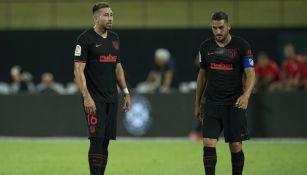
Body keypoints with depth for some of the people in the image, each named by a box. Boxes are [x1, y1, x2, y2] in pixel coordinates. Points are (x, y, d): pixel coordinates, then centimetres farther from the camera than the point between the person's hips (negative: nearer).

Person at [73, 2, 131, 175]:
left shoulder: (114, 38, 13)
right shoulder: (86, 39, -8)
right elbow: (78, 71, -11)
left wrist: (126, 92, 15)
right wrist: (86, 97, -19)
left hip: (111, 99, 6)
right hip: (95, 99, -6)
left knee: (106, 140, 6)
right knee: (97, 139, -12)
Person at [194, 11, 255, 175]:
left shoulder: (241, 46, -5)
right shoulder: (206, 47, 6)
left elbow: (250, 73, -9)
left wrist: (246, 95, -28)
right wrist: (197, 103, 17)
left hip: (234, 103, -2)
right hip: (212, 103, 2)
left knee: (235, 146, 0)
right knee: (208, 143, -9)